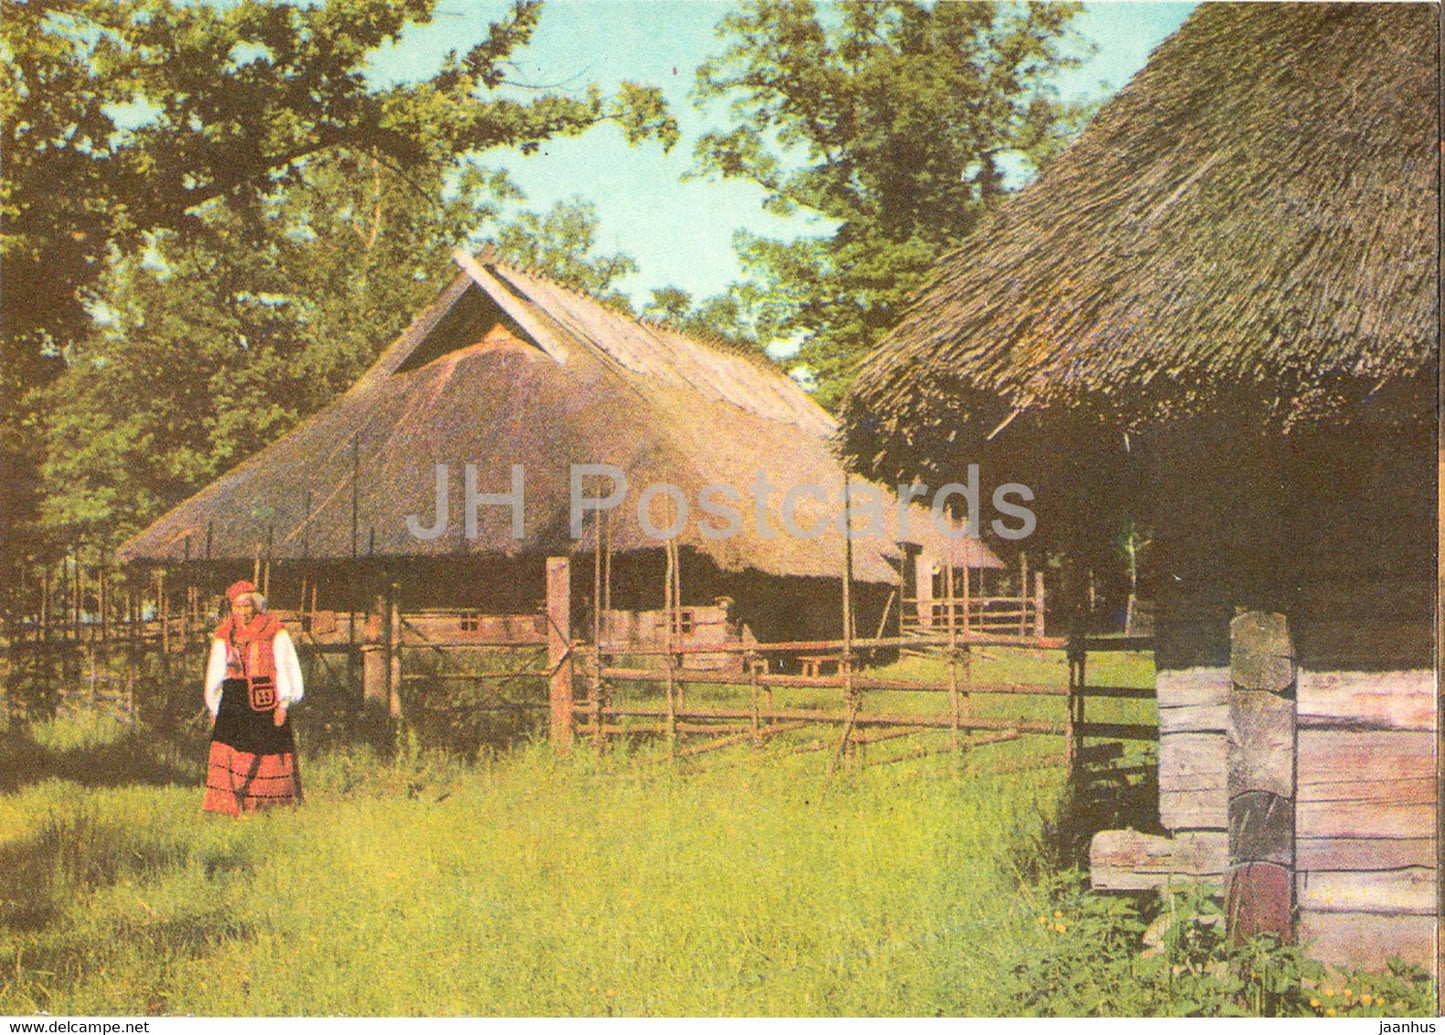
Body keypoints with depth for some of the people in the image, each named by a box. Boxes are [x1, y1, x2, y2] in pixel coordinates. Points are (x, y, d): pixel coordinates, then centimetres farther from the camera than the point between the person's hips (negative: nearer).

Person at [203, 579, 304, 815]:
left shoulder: (274, 633, 2)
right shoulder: (224, 637, 11)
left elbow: (285, 669, 1)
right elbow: (215, 674, 18)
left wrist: (283, 704, -7)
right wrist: (214, 709, 13)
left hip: (266, 702, -2)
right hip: (234, 702, 2)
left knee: (270, 756, -2)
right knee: (227, 750, -10)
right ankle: (225, 806, -10)